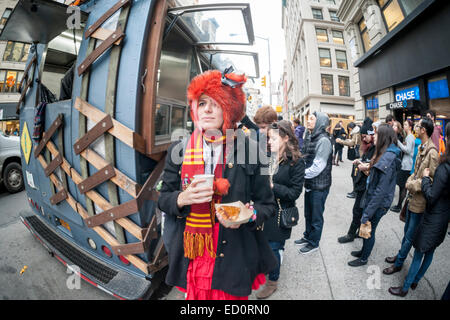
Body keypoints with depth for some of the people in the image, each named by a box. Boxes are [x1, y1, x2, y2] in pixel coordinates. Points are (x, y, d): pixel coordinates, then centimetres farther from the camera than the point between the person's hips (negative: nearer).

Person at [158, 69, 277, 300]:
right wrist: (182, 198, -16)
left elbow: (267, 204, -1)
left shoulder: (250, 150, -7)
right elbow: (163, 200, 5)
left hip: (234, 257, -1)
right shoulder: (179, 151, -1)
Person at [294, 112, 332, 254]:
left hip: (319, 186, -8)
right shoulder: (310, 137, 8)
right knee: (308, 213, 23)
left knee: (316, 216, 10)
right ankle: (307, 236, 43)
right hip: (309, 184, 8)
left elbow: (317, 167, -25)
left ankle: (313, 243, 29)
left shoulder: (323, 140, -21)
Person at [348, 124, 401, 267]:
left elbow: (381, 189, -27)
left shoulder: (388, 158, -25)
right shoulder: (385, 154, 6)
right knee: (365, 227, 22)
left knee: (368, 229, 10)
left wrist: (367, 214, -24)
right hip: (372, 197, 8)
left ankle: (363, 259, 31)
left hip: (378, 202, -8)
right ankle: (364, 251, 43)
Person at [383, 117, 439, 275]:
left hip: (420, 202, -8)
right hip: (412, 197, 8)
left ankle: (398, 263, 23)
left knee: (410, 236, 8)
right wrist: (410, 181, -1)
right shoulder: (421, 148, 6)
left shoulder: (432, 152, -23)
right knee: (406, 231, 24)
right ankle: (400, 255, 41)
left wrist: (412, 185, -16)